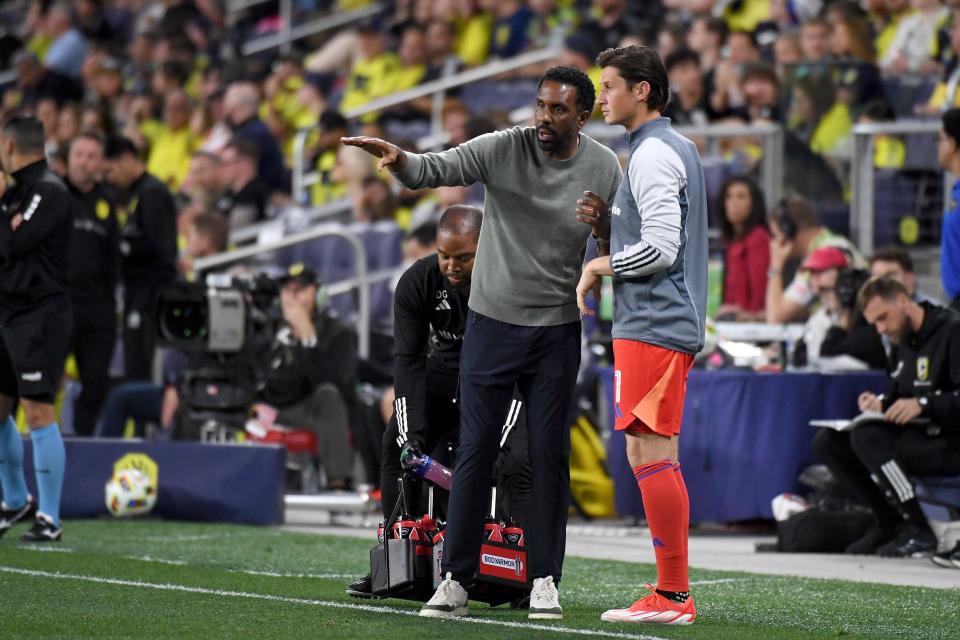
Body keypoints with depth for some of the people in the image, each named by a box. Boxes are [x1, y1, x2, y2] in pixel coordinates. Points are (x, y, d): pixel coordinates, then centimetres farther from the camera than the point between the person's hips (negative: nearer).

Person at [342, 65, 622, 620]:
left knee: (550, 454, 3)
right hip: (492, 323, -1)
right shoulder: (505, 148, -8)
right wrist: (400, 159, -42)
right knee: (475, 451, -1)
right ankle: (456, 581, 3)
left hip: (557, 329, 1)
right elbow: (440, 169, -20)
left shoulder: (605, 168, -2)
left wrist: (603, 223, -16)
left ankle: (545, 580, 13)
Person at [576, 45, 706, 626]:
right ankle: (673, 594, 14)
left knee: (650, 454, -10)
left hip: (653, 326, -11)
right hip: (675, 321, 11)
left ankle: (673, 595, -11)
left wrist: (598, 266, -7)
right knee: (657, 457, 12)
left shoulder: (653, 154, -13)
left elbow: (660, 248, -21)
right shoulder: (680, 148, 19)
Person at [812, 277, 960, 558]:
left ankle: (917, 531, -20)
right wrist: (880, 403, -1)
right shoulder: (903, 342, 15)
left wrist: (922, 404, -29)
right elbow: (896, 393, 21)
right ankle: (889, 522, 0)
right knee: (827, 442, -3)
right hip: (915, 434, 9)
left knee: (867, 437, -30)